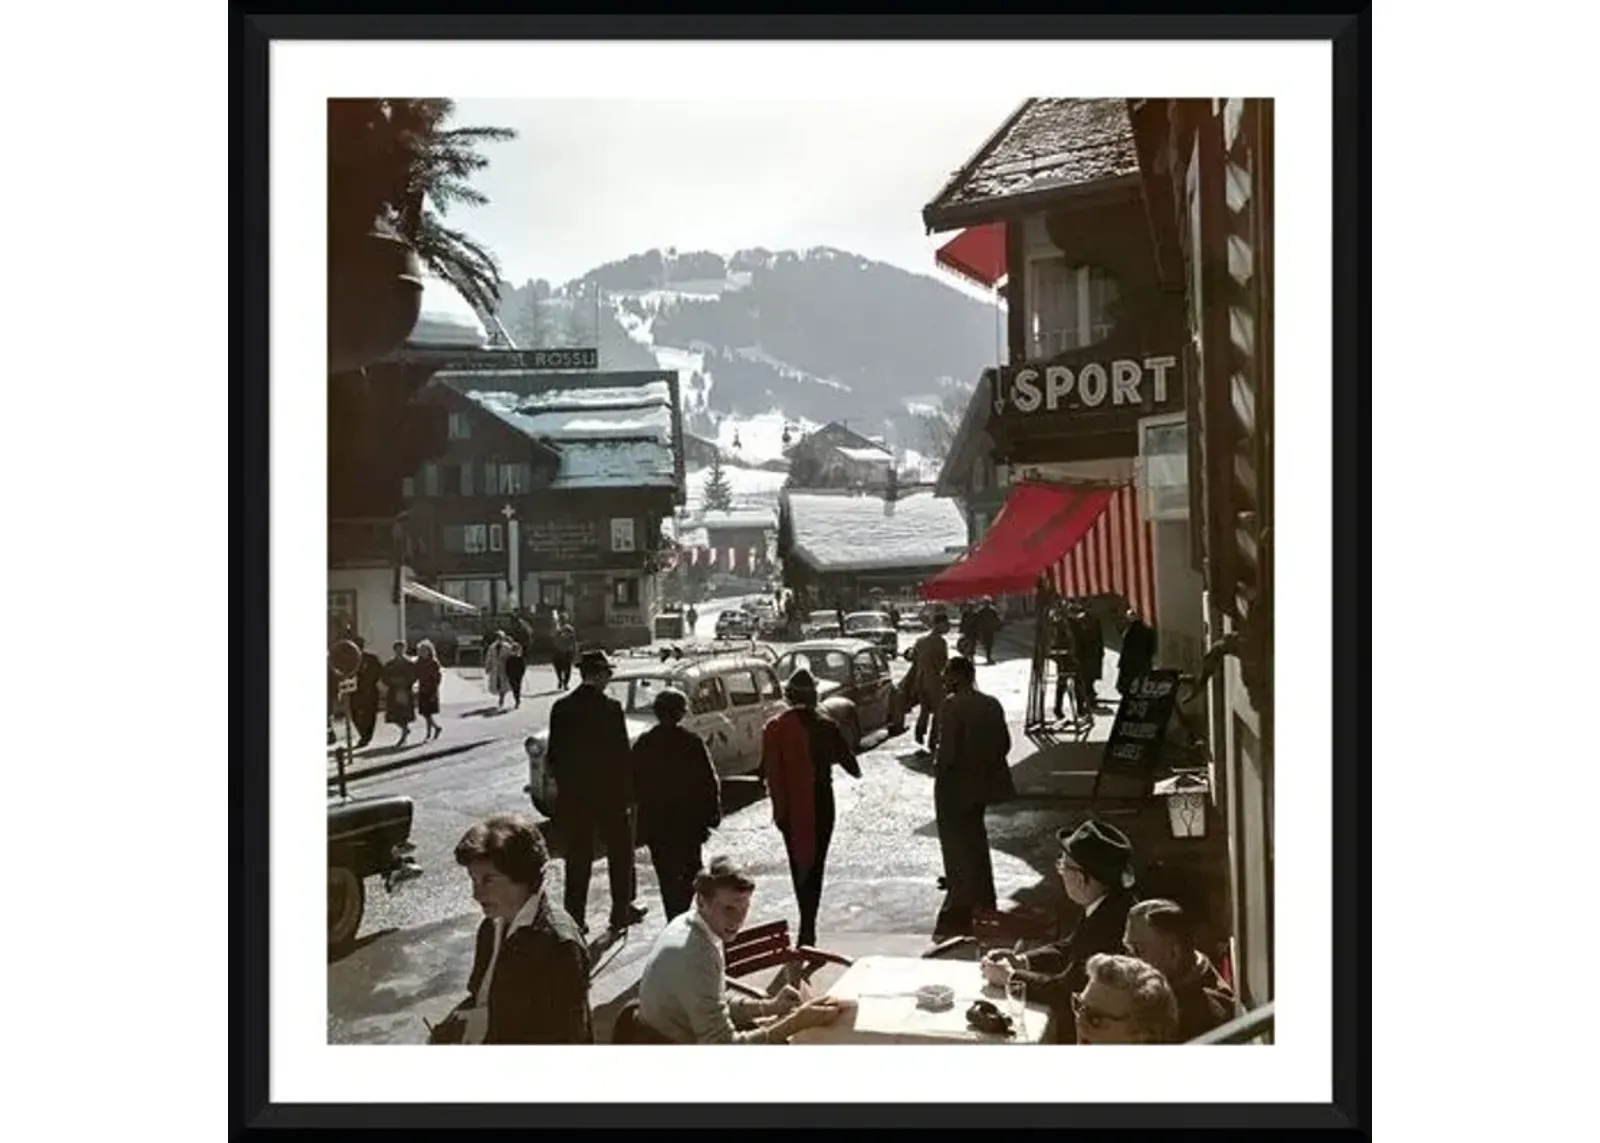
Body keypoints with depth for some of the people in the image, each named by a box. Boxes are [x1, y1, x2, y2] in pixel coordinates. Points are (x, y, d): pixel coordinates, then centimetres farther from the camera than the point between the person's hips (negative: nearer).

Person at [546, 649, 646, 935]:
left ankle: (575, 916, 10)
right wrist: (628, 791, -3)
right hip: (609, 793, -3)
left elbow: (554, 755, 2)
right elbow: (622, 754, -12)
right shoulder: (610, 708, -14)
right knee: (619, 852, 14)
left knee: (577, 857, 9)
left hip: (573, 796, 3)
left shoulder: (561, 708, -2)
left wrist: (565, 784, 13)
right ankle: (622, 910, 21)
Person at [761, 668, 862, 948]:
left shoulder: (774, 728, -5)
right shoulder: (824, 727, -10)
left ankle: (807, 923, 26)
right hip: (818, 805, -2)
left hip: (787, 807, 2)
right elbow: (848, 761, -4)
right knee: (814, 864, 4)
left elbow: (766, 771, -2)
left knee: (797, 863, 17)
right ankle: (807, 928, -2)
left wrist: (779, 803, 11)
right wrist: (855, 770, 17)